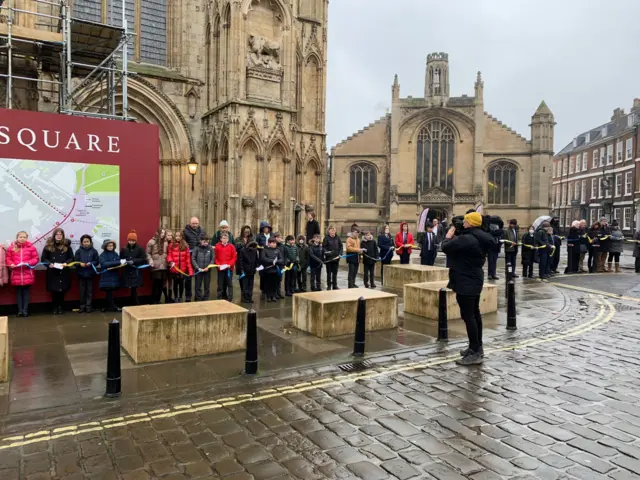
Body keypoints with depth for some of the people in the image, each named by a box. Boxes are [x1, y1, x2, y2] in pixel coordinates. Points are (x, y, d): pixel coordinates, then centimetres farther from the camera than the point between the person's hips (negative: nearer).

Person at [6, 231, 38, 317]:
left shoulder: (31, 247, -1)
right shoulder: (12, 247, 1)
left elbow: (35, 258, 1)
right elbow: (8, 258, 6)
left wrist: (28, 263, -14)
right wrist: (11, 264, -12)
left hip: (27, 274, -1)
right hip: (16, 274, 1)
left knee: (26, 292, 6)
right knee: (18, 292, 8)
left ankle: (25, 310, 12)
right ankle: (20, 310, 15)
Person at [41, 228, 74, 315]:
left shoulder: (67, 246, 6)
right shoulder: (48, 246, 4)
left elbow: (71, 258, 7)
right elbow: (43, 258, 5)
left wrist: (66, 263, -11)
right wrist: (49, 263, -13)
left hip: (64, 273, 0)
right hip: (52, 272, 0)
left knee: (62, 291, 1)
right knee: (54, 291, 1)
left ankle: (60, 307, 15)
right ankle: (55, 308, 14)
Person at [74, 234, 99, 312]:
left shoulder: (94, 251, 0)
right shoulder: (78, 251, 2)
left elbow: (97, 261, 0)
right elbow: (75, 262, 0)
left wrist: (91, 263, -17)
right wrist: (80, 264, -20)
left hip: (90, 273, -1)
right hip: (81, 273, 1)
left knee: (89, 290, 6)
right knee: (82, 290, 8)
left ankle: (88, 306, 13)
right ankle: (82, 306, 17)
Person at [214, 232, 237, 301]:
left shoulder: (231, 246, 0)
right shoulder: (217, 246, 1)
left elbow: (234, 257, -1)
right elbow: (215, 257, 3)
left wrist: (230, 264, -13)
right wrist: (218, 265, -10)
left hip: (229, 268, 0)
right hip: (220, 268, 0)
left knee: (229, 283, 2)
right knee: (221, 284, 7)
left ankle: (230, 298, 5)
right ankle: (220, 298, 14)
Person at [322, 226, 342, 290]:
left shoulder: (337, 238, 4)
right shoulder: (326, 238, -6)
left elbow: (340, 246, 10)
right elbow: (323, 247, -9)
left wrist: (340, 254, -3)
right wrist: (326, 252, -27)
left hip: (336, 258, 3)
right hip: (329, 258, -3)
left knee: (335, 273, 11)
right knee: (329, 272, 7)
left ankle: (335, 286, 21)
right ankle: (329, 286, 16)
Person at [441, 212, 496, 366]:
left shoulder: (466, 239, -24)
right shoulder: (481, 238, 8)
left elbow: (446, 247, -19)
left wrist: (448, 236, -1)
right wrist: (455, 237, 9)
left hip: (465, 282, -11)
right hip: (474, 280, 11)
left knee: (467, 315, -7)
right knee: (475, 313, 18)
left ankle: (475, 353, -5)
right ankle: (477, 347, 29)